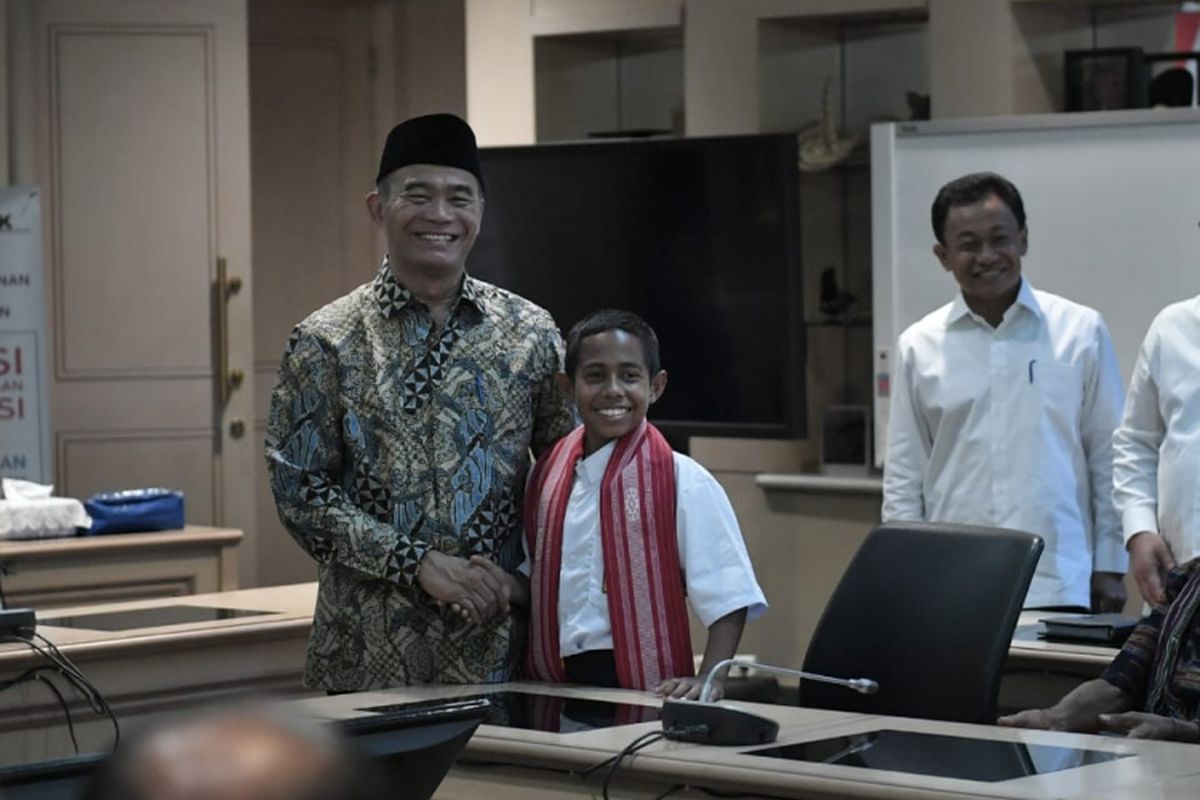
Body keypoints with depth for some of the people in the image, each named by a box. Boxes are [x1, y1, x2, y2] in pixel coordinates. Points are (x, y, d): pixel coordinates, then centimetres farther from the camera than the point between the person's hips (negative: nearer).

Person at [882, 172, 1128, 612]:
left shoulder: (1081, 331, 4)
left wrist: (1110, 567, 4)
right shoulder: (920, 346, 7)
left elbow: (1108, 460, 6)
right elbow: (903, 476, 9)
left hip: (1057, 586, -1)